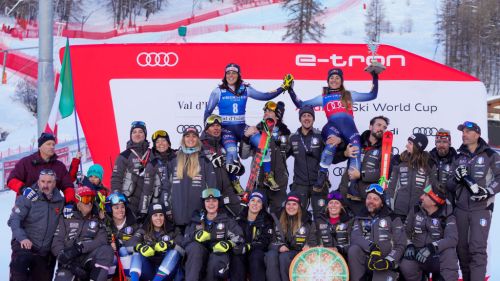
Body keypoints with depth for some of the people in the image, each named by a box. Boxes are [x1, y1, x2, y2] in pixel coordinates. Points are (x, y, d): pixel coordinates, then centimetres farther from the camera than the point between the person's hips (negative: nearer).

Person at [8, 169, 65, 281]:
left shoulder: (60, 201, 5)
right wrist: (22, 237, -29)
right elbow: (14, 219, -14)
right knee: (19, 263, -35)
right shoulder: (27, 197, -6)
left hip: (46, 252, 5)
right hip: (24, 245, -5)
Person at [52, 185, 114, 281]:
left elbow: (102, 241, 1)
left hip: (88, 259, 2)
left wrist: (80, 247, -18)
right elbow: (57, 243, 3)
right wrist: (69, 263, -15)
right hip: (69, 261, -2)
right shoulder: (66, 219, 16)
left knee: (106, 250, -29)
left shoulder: (97, 221, 20)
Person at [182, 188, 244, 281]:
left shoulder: (227, 220, 6)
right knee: (195, 247, -29)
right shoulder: (197, 220, 11)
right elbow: (185, 241, 2)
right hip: (199, 259, 2)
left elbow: (238, 238, -7)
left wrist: (228, 244, -27)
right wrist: (195, 237, -20)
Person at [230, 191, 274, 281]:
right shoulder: (239, 219, 11)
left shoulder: (266, 221, 5)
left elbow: (265, 242, -7)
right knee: (236, 257, -32)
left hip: (257, 251, -1)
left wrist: (247, 247, -22)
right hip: (241, 251, 1)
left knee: (256, 256, -34)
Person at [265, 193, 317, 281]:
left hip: (299, 254, -2)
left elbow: (313, 242, 9)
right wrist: (279, 246, -12)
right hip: (281, 251, 2)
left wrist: (308, 247, -16)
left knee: (284, 256, -35)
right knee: (271, 255, -33)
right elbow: (271, 240, 10)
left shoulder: (307, 222, 6)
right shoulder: (278, 221, 11)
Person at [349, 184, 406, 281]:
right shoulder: (360, 219, 13)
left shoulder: (392, 218, 7)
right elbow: (355, 237, -7)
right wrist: (372, 247, -26)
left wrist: (389, 261, -16)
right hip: (366, 260, 3)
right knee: (353, 250, -28)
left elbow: (400, 245, 0)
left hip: (384, 263, -3)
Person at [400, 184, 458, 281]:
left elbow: (452, 239, -24)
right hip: (418, 255, 2)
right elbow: (405, 231, 6)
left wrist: (431, 248, -35)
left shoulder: (447, 216, -9)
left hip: (438, 258, -2)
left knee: (449, 251, -35)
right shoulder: (415, 211, 1)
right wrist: (409, 245, -14)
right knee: (405, 266, -30)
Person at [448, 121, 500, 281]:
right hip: (461, 208, 5)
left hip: (481, 208, -5)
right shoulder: (459, 158, 14)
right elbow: (450, 186, 13)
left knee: (477, 248, -12)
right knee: (461, 247, 9)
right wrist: (456, 178, -9)